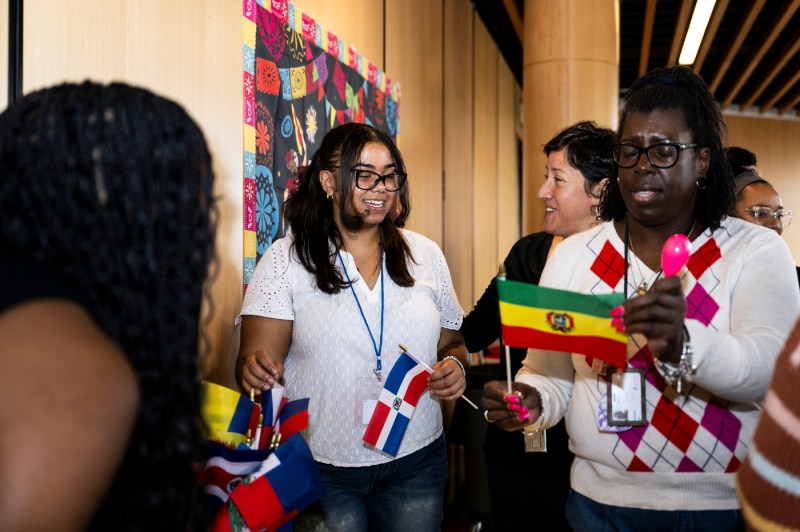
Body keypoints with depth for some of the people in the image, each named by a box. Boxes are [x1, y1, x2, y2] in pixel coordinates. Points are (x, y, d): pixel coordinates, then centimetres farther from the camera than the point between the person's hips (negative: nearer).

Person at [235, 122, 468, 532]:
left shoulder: (425, 255, 4)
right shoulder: (285, 260, -5)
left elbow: (452, 342, 14)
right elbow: (256, 361, -8)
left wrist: (454, 366, -8)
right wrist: (256, 371, -31)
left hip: (416, 463, 3)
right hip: (322, 467, -3)